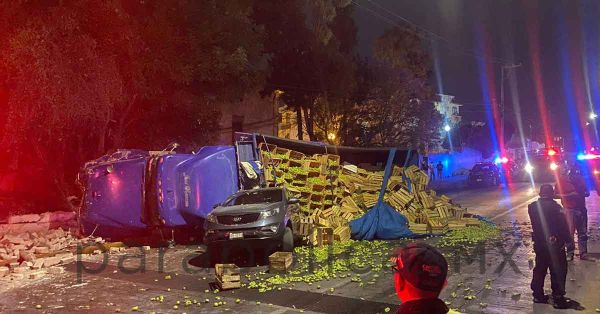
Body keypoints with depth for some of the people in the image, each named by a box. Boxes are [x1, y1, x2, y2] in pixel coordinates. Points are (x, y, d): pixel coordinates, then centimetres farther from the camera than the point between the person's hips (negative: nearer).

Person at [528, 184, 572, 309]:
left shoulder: (532, 207, -2)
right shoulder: (555, 207, -18)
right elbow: (563, 226, -13)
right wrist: (567, 239, -2)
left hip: (539, 243, 5)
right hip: (554, 244, -5)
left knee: (539, 269, 16)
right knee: (558, 272, 5)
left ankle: (538, 295, 23)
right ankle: (558, 298, 10)